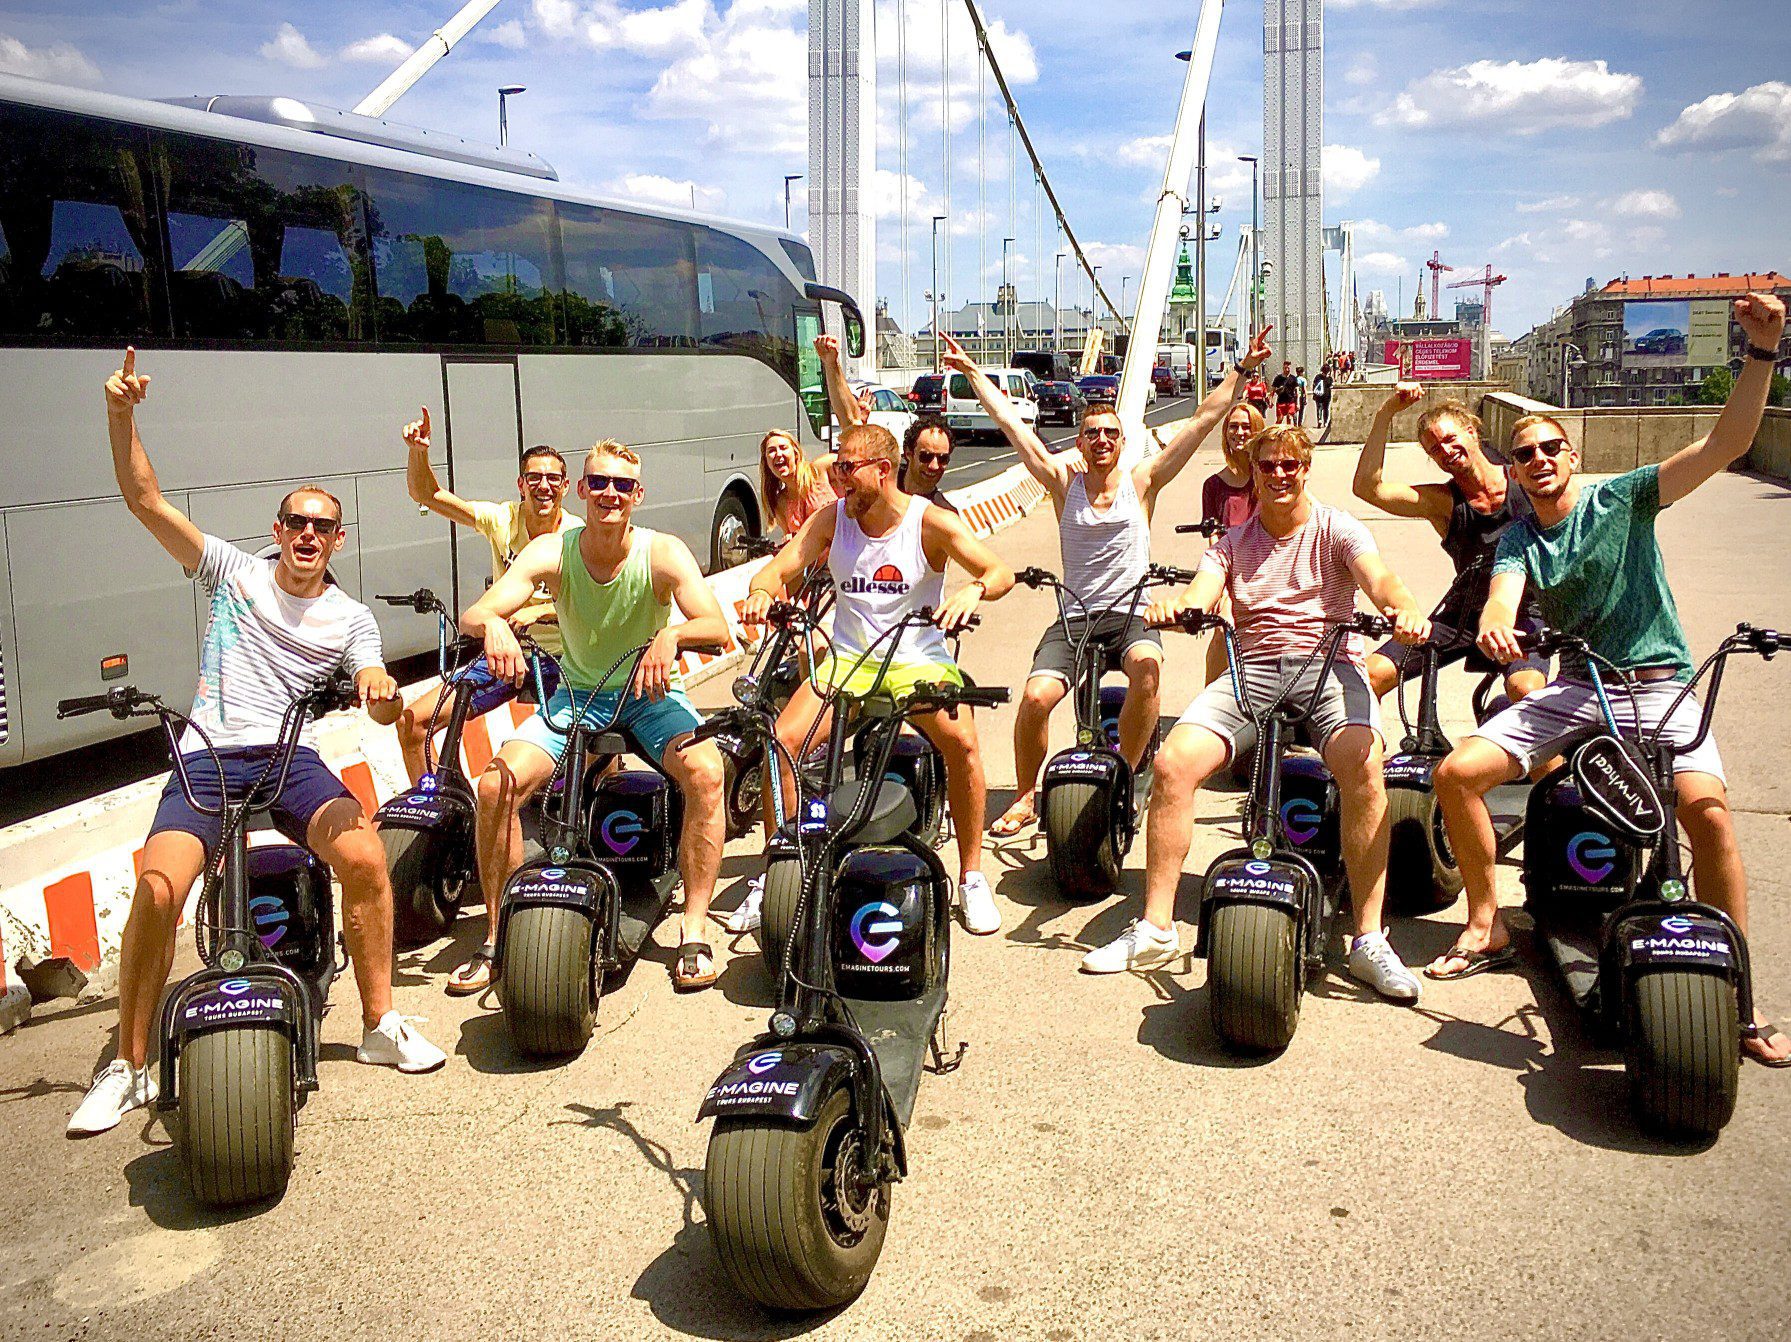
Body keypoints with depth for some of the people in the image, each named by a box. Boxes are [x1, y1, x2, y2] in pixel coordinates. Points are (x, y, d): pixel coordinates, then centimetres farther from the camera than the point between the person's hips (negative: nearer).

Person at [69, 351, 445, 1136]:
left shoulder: (351, 619, 10)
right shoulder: (233, 573, 9)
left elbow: (377, 700, -3)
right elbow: (144, 501, 2)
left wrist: (382, 696, -29)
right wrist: (121, 414, -11)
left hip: (291, 757, 1)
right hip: (207, 757, 0)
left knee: (365, 858, -25)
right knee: (157, 887, -23)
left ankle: (380, 1026, -7)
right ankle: (128, 1070, -7)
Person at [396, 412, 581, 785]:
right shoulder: (502, 520, -5)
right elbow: (426, 494, -8)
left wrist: (537, 611, -38)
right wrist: (418, 450, -26)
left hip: (560, 659, -3)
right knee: (412, 721, -5)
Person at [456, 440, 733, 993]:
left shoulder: (663, 553, -16)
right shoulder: (552, 552, -12)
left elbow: (716, 626, -28)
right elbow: (472, 615, -21)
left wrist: (671, 636, -50)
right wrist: (492, 622, -46)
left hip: (650, 694, -1)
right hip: (576, 694, 2)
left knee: (704, 771, -30)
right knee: (496, 784, -20)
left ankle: (694, 930, -17)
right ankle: (499, 937, -2)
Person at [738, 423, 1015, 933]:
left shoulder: (929, 521, -8)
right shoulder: (831, 518, 1)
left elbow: (1001, 572, -11)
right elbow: (777, 570, -3)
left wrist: (973, 590, -35)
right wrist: (762, 593, -28)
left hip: (919, 660, -2)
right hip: (848, 659, 3)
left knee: (961, 741, -28)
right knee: (783, 739, -18)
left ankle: (972, 876, -8)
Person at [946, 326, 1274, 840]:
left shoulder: (1141, 482, 6)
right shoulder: (1064, 482, 7)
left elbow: (1203, 421, 4)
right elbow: (1010, 423, 6)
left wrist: (1242, 370, 1)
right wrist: (972, 372, 6)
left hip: (1131, 616, -1)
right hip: (1073, 619, 1)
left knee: (1148, 666, -34)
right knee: (1036, 695, -22)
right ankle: (1025, 796, 3)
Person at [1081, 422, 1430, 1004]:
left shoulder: (1336, 528, 9)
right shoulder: (1233, 542, 18)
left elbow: (1377, 576, -12)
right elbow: (1200, 592, -2)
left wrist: (1402, 608, -37)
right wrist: (1174, 605, -28)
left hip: (1329, 663, -2)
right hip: (1253, 668, 3)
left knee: (1363, 764, -34)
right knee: (1173, 761, -21)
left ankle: (1369, 940, -24)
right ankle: (1155, 929, -11)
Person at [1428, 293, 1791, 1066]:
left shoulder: (1622, 499, 0)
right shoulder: (1519, 539, 8)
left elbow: (1726, 446, -11)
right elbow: (1503, 592, -14)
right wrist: (1494, 623, -39)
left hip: (1658, 683, -4)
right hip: (1577, 687, 4)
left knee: (1706, 806, -29)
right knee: (1456, 774, -9)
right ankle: (1488, 928, 9)